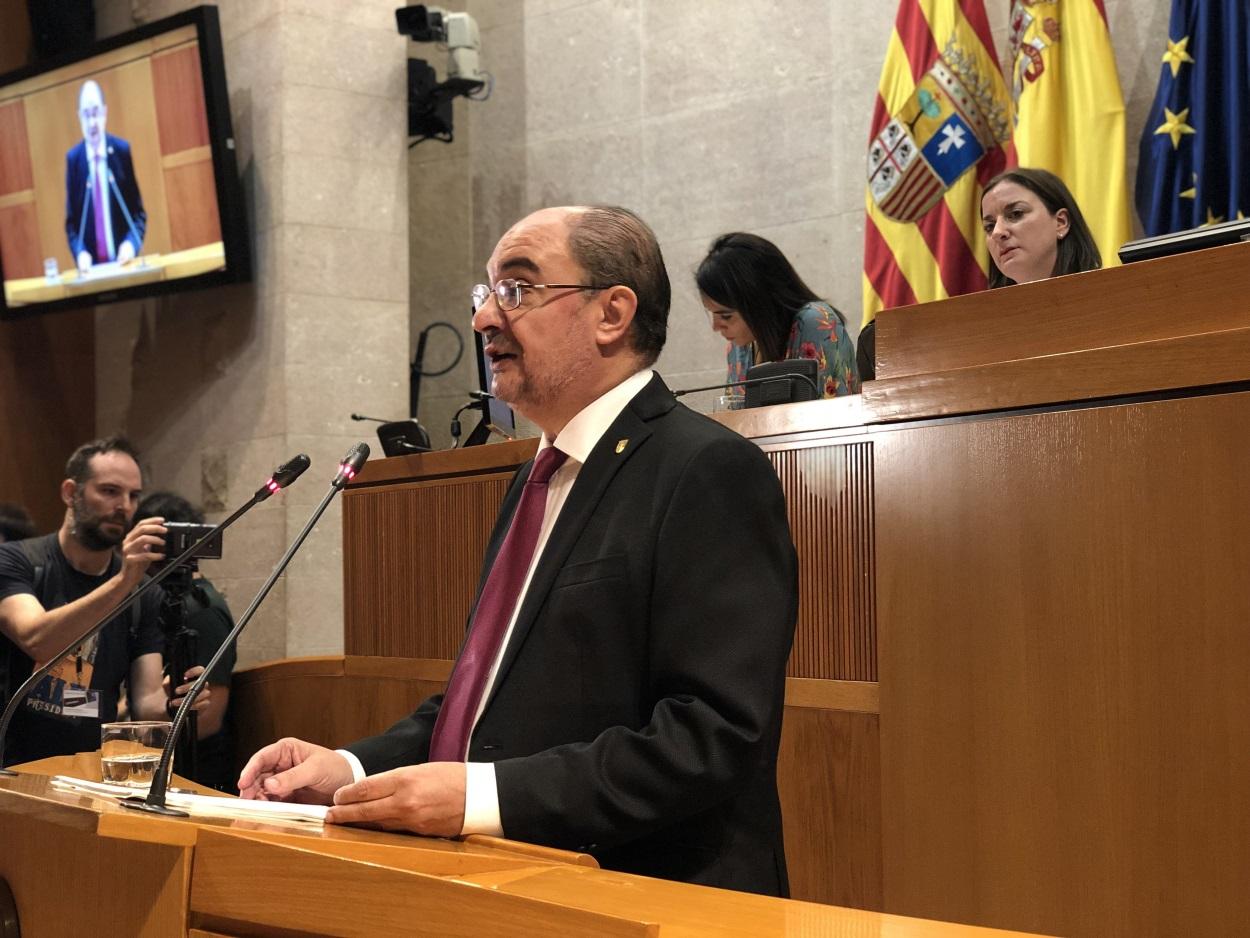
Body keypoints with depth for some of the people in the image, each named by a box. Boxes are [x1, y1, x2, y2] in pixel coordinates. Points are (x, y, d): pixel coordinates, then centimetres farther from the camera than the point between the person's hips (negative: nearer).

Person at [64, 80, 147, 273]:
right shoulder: (73, 158, 5)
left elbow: (138, 210, 5)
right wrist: (79, 252, -11)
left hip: (122, 260, 0)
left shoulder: (122, 150, 3)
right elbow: (71, 220, 7)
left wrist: (132, 243, -13)